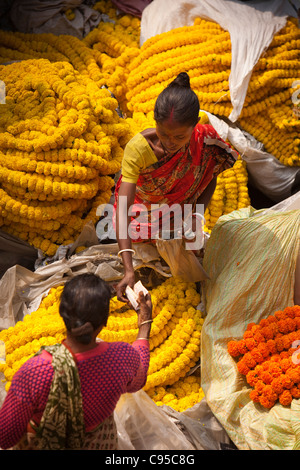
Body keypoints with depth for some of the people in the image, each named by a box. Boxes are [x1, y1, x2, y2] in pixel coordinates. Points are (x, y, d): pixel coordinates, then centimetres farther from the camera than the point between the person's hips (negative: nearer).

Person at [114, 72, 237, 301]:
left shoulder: (205, 142, -32)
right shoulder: (138, 148, -39)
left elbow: (209, 180, -8)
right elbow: (124, 208, -43)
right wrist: (129, 270, -52)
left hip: (178, 206, 1)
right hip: (141, 203, 0)